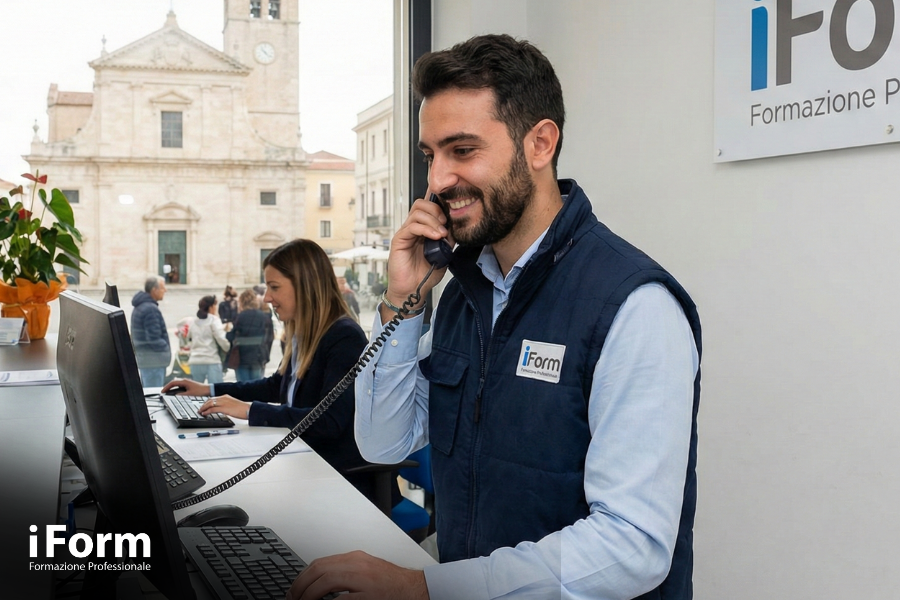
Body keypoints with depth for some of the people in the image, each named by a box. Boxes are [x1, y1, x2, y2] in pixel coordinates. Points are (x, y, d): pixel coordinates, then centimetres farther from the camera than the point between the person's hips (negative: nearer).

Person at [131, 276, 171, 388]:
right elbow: (154, 338, -22)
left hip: (142, 357, 11)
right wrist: (167, 350, -7)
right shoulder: (151, 309, -16)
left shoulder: (139, 307, 17)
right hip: (153, 360, -11)